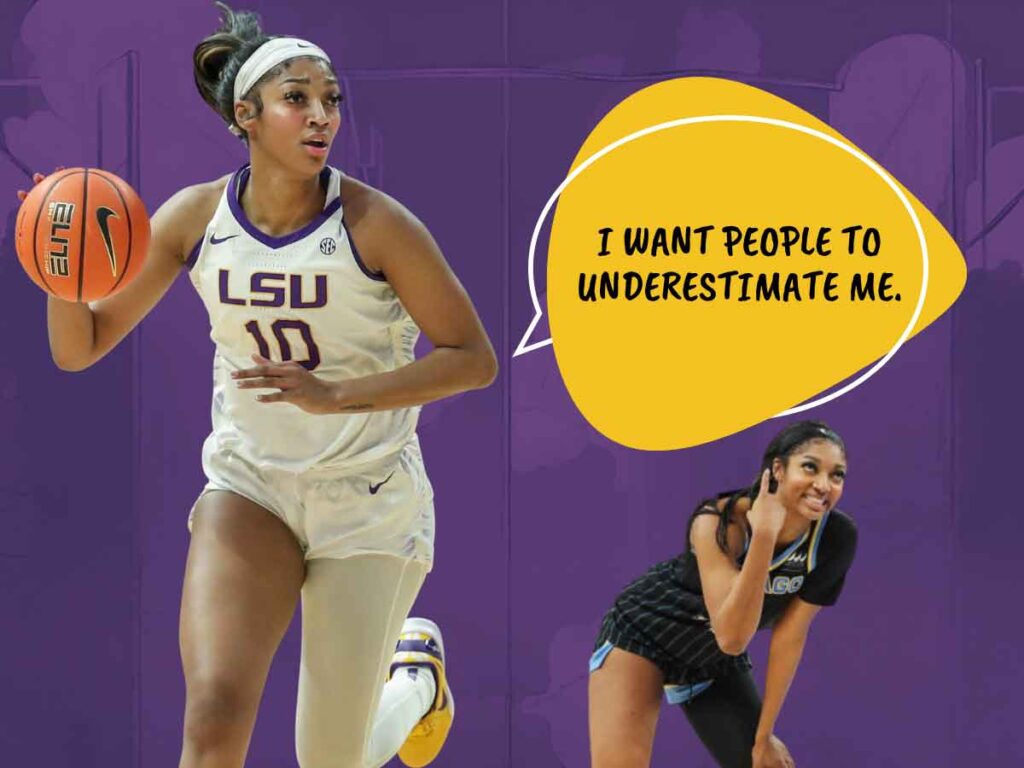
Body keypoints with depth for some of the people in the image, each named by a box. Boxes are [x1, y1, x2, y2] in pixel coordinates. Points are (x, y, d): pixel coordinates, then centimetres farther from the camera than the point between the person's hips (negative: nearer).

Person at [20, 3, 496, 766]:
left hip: (370, 502, -2)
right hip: (250, 484, 2)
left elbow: (474, 359, -14)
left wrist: (335, 395, -26)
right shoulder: (196, 217, -6)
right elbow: (79, 348, -1)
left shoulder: (375, 223, -16)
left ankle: (416, 669, 39)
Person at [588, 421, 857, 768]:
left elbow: (789, 637, -12)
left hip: (716, 662, 5)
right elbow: (731, 637, -39)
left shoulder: (836, 538, -21)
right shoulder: (719, 522, -32)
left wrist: (763, 734, -9)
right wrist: (764, 536, -45)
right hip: (643, 632, -5)